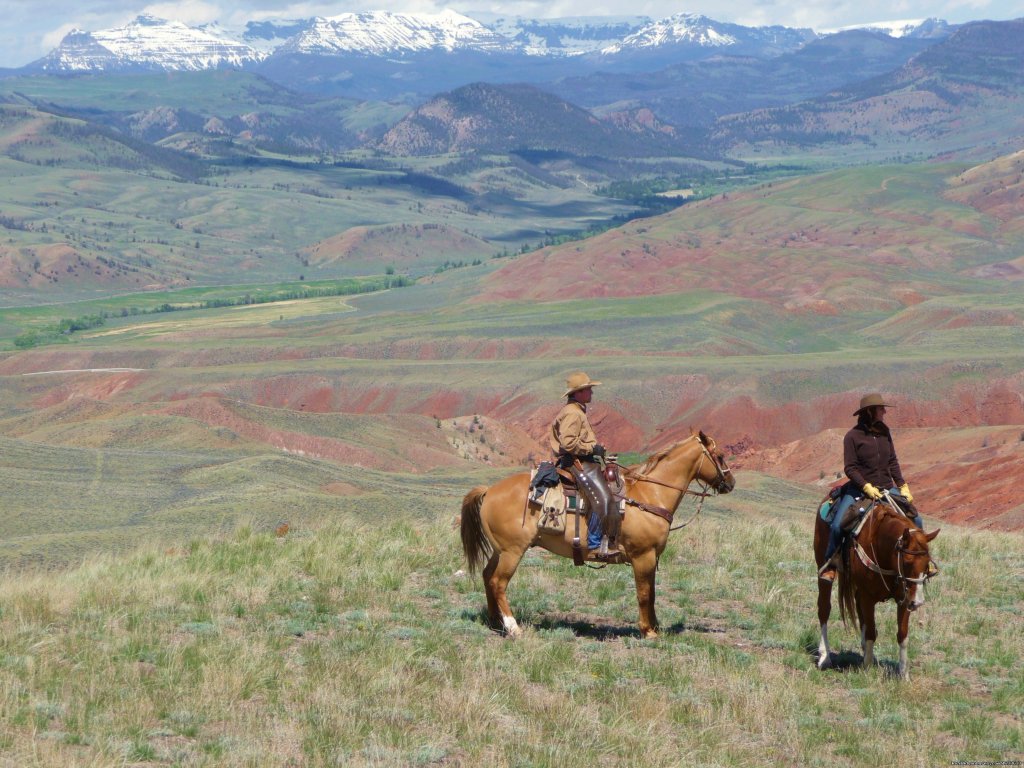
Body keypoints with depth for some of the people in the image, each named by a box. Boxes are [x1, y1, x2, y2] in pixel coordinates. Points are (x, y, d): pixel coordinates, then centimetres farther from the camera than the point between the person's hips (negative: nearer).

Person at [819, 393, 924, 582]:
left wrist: (903, 486, 3)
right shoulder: (853, 436, -8)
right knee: (837, 525, -22)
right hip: (860, 489, -5)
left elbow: (892, 462, 13)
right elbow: (850, 468, -11)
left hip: (887, 488, 5)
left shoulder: (884, 432, 8)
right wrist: (867, 488, -22)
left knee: (916, 520, -5)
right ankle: (829, 563, -3)